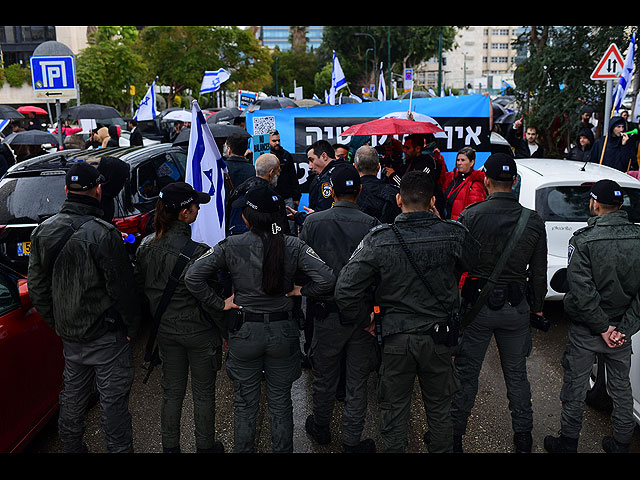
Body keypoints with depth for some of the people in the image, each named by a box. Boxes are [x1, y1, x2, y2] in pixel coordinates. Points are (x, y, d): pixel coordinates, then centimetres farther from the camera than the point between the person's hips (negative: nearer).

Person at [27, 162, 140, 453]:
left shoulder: (44, 230, 0)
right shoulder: (102, 233, -22)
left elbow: (36, 286, 7)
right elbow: (121, 287, -19)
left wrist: (56, 323, 17)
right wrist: (132, 326, -5)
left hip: (68, 332, 7)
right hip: (105, 335, -7)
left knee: (72, 395, 22)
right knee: (113, 399, 6)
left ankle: (70, 447, 38)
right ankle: (119, 449, 16)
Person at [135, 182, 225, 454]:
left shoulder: (146, 246, -5)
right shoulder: (197, 251, -25)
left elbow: (141, 287, 6)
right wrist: (226, 330, -7)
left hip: (165, 329, 6)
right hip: (199, 332, -5)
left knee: (171, 391, 21)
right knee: (203, 394, 14)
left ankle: (169, 446, 35)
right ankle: (205, 446, 30)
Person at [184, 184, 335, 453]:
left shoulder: (231, 246, -11)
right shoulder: (293, 246, -9)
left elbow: (192, 278, -15)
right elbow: (326, 280, -16)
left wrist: (218, 304, -5)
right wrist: (300, 290, 1)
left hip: (244, 332, -1)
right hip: (283, 331, 1)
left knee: (245, 404, 17)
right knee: (280, 403, 17)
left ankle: (243, 449, 33)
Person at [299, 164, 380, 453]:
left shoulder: (313, 222, -9)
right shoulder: (371, 224, -11)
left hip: (327, 312, 1)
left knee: (324, 376, 19)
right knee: (357, 380, 12)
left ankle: (320, 429, 39)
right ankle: (352, 441, 24)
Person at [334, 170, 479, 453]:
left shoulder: (379, 240, -15)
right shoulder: (453, 234, -11)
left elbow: (345, 290, -18)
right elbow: (472, 261, 12)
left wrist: (362, 317, 0)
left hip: (395, 338, -1)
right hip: (438, 335, 2)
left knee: (394, 408, 18)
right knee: (439, 407, 22)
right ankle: (442, 448, 40)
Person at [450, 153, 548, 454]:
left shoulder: (470, 216, -13)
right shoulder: (534, 222, -5)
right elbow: (539, 273, 2)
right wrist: (538, 306, 17)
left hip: (477, 305, -2)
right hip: (516, 307, 2)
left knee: (466, 373, 9)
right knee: (517, 373, 18)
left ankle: (454, 436, 20)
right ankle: (523, 436, 32)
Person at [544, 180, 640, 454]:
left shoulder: (583, 240, -18)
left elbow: (581, 291, -23)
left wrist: (602, 328, -13)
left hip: (586, 331, -4)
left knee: (575, 389, 11)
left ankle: (568, 444, 25)